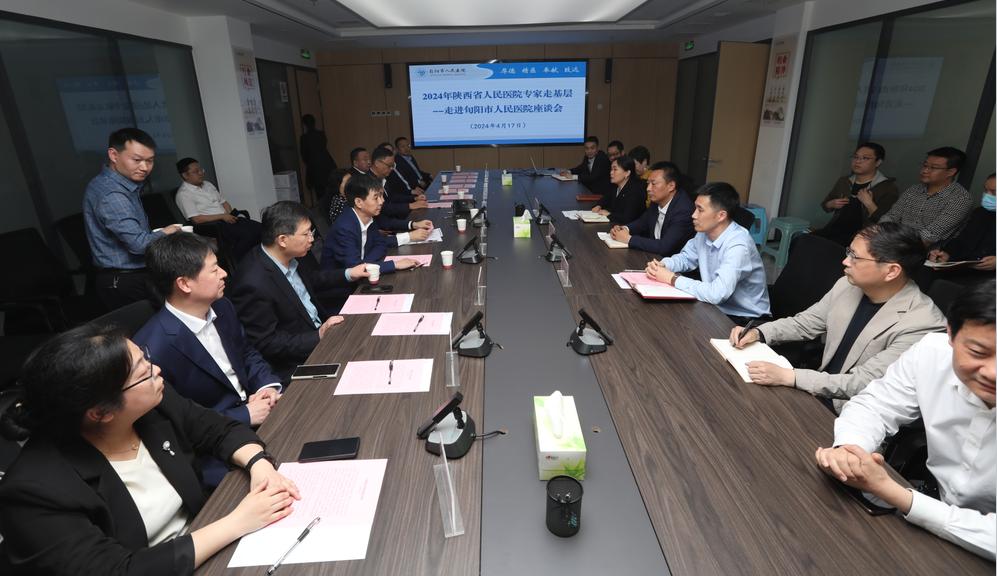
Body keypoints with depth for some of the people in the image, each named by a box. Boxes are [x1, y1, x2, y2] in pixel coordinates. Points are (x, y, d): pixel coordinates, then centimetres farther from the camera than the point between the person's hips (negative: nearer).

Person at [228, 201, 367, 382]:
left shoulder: (290, 258, -3)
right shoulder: (254, 284, -28)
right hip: (295, 364, -8)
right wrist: (319, 337, -25)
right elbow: (265, 344, -22)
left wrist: (348, 275, 8)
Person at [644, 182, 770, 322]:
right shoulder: (704, 232, -4)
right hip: (716, 308, 7)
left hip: (744, 319, -6)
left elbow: (716, 294, -37)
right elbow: (686, 257, 14)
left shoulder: (738, 246, -28)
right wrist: (662, 265, -8)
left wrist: (672, 278, -25)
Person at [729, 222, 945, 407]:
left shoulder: (921, 325, -24)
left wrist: (787, 377, -32)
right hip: (820, 391, 6)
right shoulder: (847, 285, -5)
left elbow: (864, 384, -25)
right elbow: (805, 323, 7)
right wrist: (757, 333, -10)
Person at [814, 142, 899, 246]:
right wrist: (832, 204, 3)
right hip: (834, 230, 6)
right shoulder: (843, 181, 14)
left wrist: (869, 203, -20)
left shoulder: (888, 187, -2)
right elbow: (825, 204, 26)